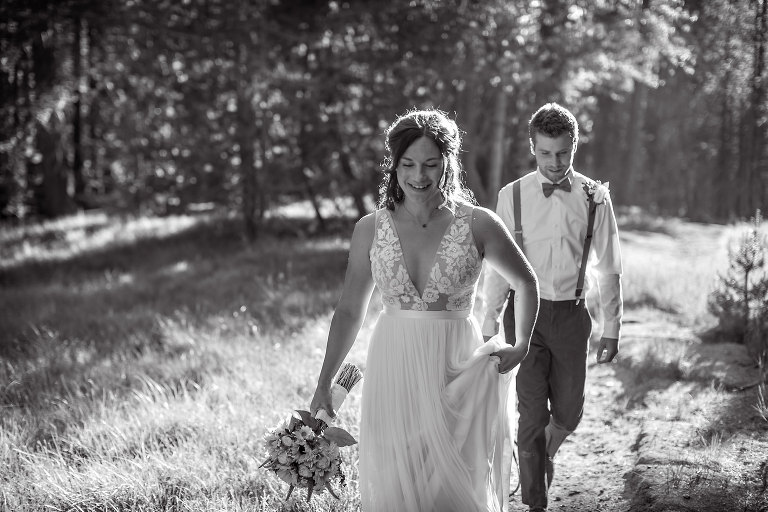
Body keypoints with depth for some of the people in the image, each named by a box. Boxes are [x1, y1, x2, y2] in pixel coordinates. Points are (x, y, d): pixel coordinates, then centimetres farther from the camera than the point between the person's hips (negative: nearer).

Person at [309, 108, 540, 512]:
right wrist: (323, 385, 6)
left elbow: (525, 283, 12)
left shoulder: (477, 224, -4)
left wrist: (521, 345, 1)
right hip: (393, 373, 1)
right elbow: (349, 311, 7)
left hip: (459, 373, -1)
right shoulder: (370, 229, 1)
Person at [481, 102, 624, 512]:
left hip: (572, 313, 1)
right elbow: (497, 266, 2)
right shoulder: (512, 196, -3)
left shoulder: (594, 197, -2)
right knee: (532, 413, -2)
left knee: (567, 412, 11)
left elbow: (608, 268, 4)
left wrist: (611, 329, 4)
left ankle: (545, 453, 44)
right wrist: (490, 325, 1)